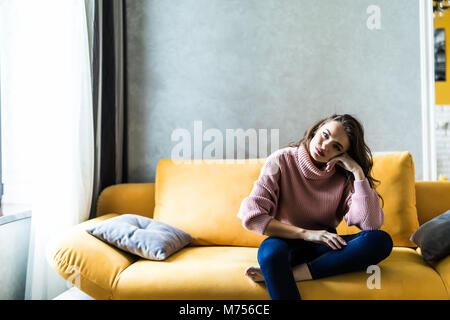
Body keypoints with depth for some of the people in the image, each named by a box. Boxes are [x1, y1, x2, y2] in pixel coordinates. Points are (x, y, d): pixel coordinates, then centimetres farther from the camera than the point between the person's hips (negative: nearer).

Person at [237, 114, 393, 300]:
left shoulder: (345, 176, -1)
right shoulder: (282, 161, -8)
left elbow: (371, 224, -15)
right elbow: (251, 216, -16)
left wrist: (358, 172, -16)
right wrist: (306, 233, -19)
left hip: (324, 248, 4)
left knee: (381, 240, -25)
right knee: (271, 248, -39)